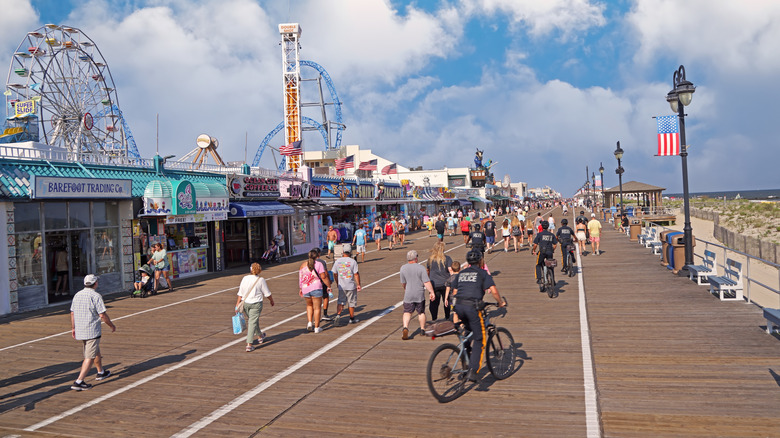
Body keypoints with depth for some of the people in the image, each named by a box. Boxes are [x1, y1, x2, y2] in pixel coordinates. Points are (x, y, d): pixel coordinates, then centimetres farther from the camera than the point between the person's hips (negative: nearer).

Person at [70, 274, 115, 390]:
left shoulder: (77, 295, 8)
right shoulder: (96, 296, -15)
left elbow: (72, 313, 13)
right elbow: (102, 315, -15)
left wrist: (73, 328, 22)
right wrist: (112, 325, -1)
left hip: (79, 331, 8)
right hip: (92, 331, -8)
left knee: (96, 351, 25)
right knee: (90, 357, -4)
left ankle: (101, 372, 40)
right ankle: (78, 382, -11)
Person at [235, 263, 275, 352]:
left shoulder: (245, 278, -2)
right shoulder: (261, 280, -9)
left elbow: (240, 293, 0)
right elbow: (267, 293, -2)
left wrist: (238, 304, 6)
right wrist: (271, 300, 16)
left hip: (245, 303, 4)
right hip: (256, 303, -4)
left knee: (250, 320, 21)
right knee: (253, 323, -2)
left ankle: (260, 336, 42)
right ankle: (249, 345, -8)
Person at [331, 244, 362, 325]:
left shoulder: (337, 261, 2)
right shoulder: (353, 261, -9)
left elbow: (335, 274, 9)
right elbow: (356, 274, -11)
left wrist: (337, 283, 22)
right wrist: (358, 284, -3)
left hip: (341, 286, 3)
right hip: (351, 286, -2)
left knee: (341, 302, 9)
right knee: (351, 303, 11)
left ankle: (338, 315, -13)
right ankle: (352, 318, 22)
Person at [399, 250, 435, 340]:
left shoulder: (403, 268, -2)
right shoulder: (421, 268, -9)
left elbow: (403, 283, 6)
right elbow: (427, 282, -13)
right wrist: (431, 292, -6)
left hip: (408, 295, 1)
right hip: (420, 295, -1)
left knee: (407, 312, 3)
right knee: (421, 312, 15)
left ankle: (405, 327, -19)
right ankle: (422, 329, 24)